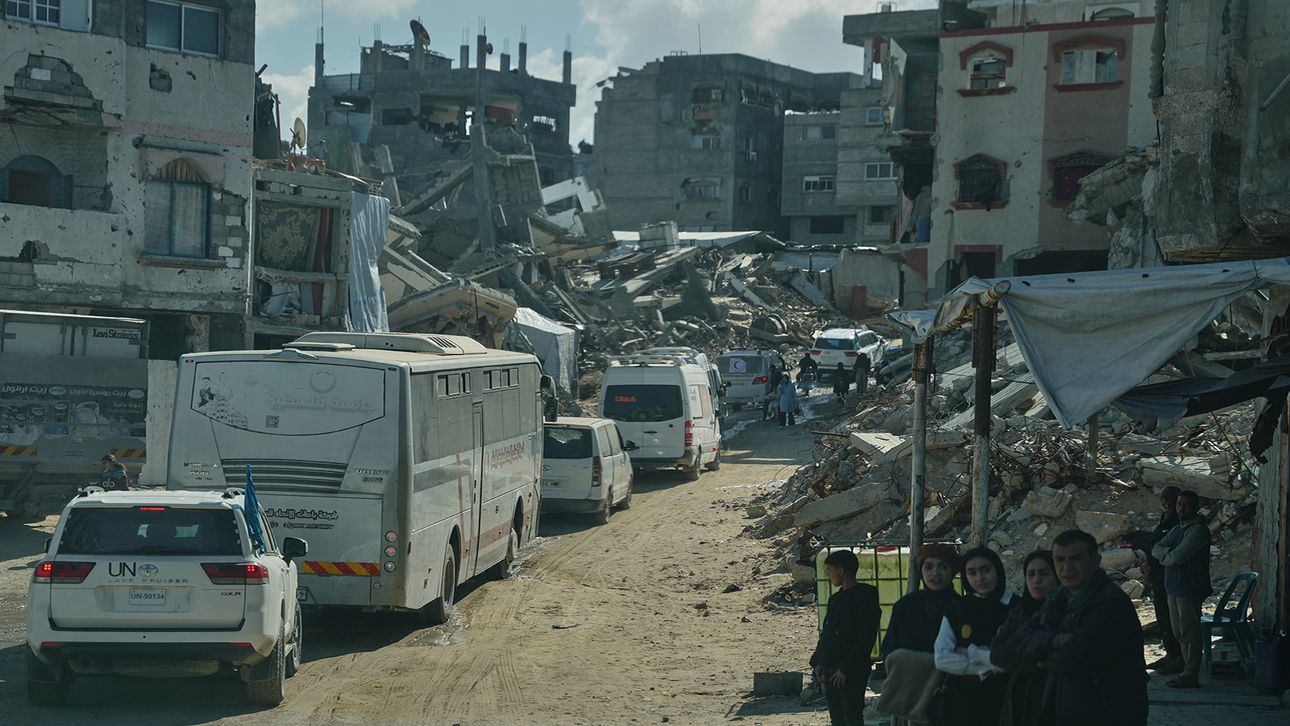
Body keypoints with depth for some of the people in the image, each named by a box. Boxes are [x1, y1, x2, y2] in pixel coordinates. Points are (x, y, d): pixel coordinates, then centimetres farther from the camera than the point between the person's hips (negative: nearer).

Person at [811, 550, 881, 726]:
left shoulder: (865, 598, -12)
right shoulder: (835, 599, 15)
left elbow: (865, 639, -17)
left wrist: (846, 668, -18)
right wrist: (818, 661, 10)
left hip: (852, 672, -9)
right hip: (830, 671, 9)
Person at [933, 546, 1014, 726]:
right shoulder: (955, 610, 9)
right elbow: (942, 659, -1)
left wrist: (970, 653, -6)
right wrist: (986, 666, -10)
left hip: (1003, 701, -2)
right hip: (962, 703, 2)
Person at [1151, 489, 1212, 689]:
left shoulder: (1198, 530, -13)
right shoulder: (1177, 529, 17)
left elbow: (1178, 556, -22)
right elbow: (1156, 549, 10)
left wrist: (1165, 557, -1)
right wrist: (1169, 553, -10)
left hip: (1190, 588, -9)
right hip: (1174, 587, 9)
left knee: (1189, 633, -6)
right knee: (1179, 633, 13)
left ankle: (1191, 675, -2)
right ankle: (1188, 670, 20)